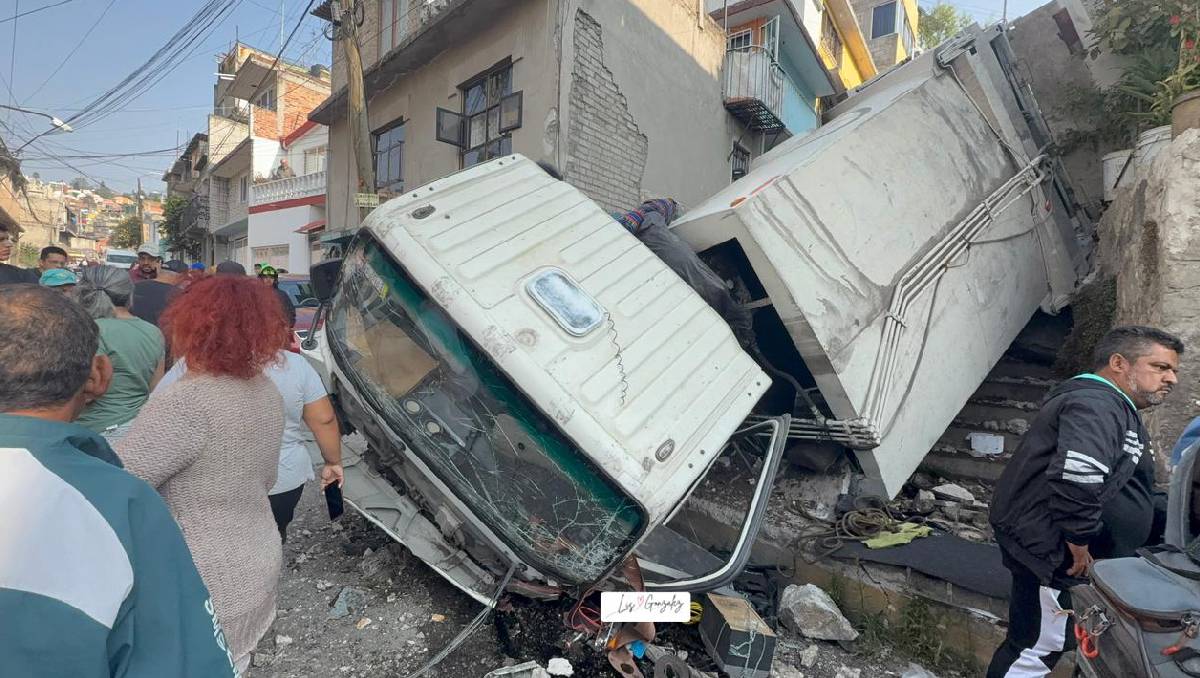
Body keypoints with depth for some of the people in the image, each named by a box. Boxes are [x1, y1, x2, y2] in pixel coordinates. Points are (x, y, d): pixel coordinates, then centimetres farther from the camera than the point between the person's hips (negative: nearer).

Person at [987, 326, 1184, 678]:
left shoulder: (1107, 404, 17)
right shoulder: (1097, 404, -19)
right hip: (1050, 551, -11)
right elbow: (1076, 477, -36)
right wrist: (1079, 544, -25)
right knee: (1039, 647, -1)